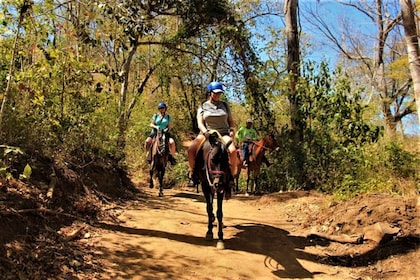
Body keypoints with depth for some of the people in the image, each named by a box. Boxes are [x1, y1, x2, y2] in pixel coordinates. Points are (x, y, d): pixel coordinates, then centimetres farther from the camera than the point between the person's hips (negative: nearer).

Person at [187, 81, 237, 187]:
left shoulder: (225, 105, 12)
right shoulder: (203, 107, 8)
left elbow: (231, 121, 17)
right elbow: (200, 123, -3)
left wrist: (231, 130, -4)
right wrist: (205, 132, -22)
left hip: (223, 134, 0)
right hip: (206, 133, 0)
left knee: (233, 151, -31)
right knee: (191, 149, -26)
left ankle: (231, 176, -13)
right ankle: (192, 176, -10)